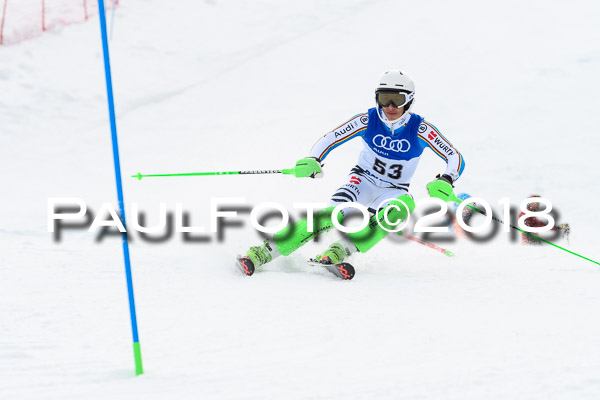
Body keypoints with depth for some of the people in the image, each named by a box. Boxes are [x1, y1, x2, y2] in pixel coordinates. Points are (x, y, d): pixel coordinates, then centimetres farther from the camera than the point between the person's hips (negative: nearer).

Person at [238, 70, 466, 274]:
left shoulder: (419, 128, -16)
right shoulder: (368, 120, -13)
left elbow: (456, 159, -17)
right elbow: (329, 139, -10)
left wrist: (445, 182, -38)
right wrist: (312, 161, -31)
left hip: (393, 192, 1)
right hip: (362, 180, -1)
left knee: (404, 206, -37)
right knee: (335, 214, -32)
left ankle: (339, 252, -41)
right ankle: (263, 252, -35)